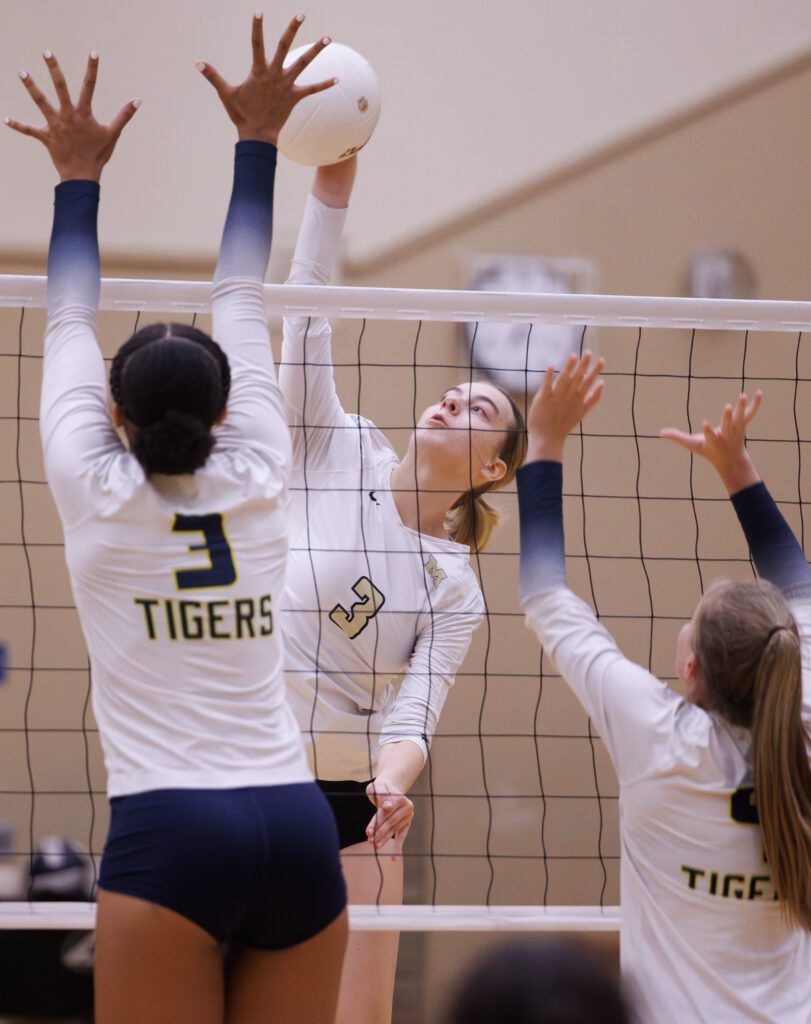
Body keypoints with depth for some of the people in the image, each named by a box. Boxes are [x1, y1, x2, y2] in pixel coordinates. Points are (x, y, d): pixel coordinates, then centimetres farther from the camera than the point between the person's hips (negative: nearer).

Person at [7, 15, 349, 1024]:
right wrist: (256, 139, 29)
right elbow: (242, 295, 20)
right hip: (298, 826, 3)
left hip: (168, 834, -3)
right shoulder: (257, 479, 8)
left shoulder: (93, 489, 3)